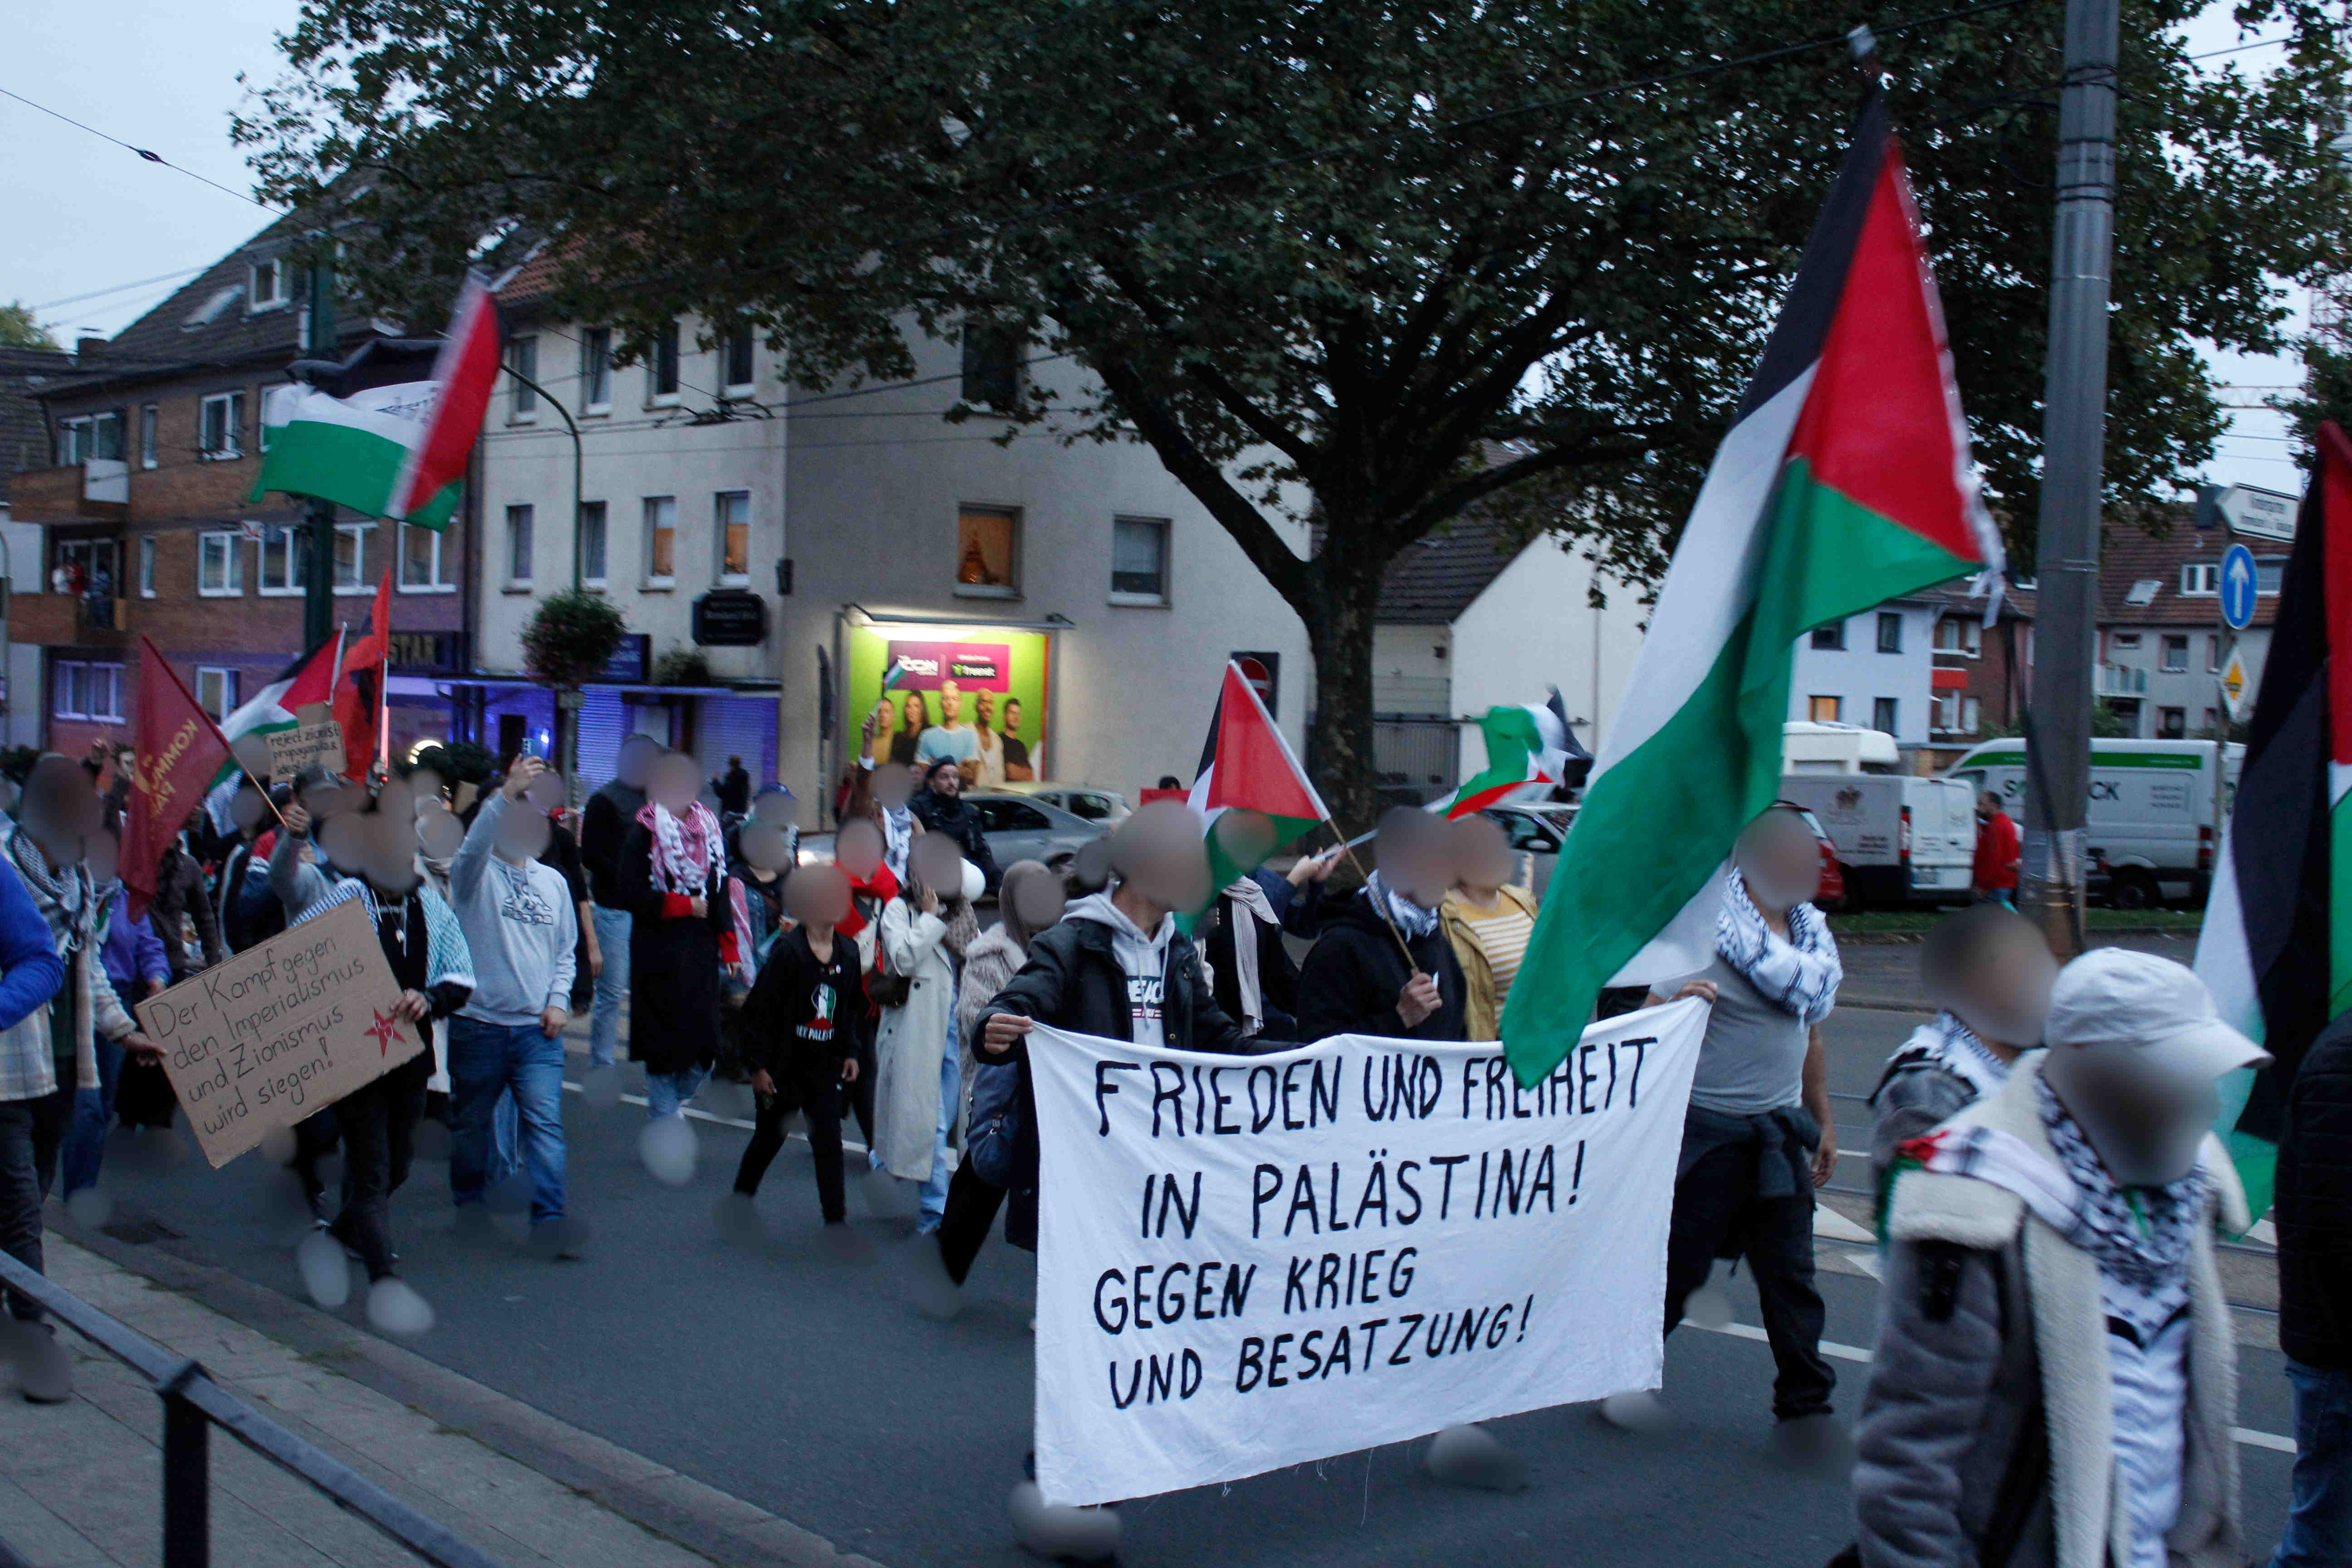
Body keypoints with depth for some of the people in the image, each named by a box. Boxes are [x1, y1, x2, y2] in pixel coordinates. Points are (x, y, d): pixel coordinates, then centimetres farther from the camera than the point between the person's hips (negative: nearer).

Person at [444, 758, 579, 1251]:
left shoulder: (554, 881, 12)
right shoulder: (477, 873, -2)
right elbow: (472, 847, -26)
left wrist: (558, 1000, 1)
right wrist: (506, 793, -37)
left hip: (538, 1029, 2)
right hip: (478, 1024, -2)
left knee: (545, 1123, -10)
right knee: (471, 1122, 13)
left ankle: (550, 1220, -12)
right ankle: (468, 1210, 30)